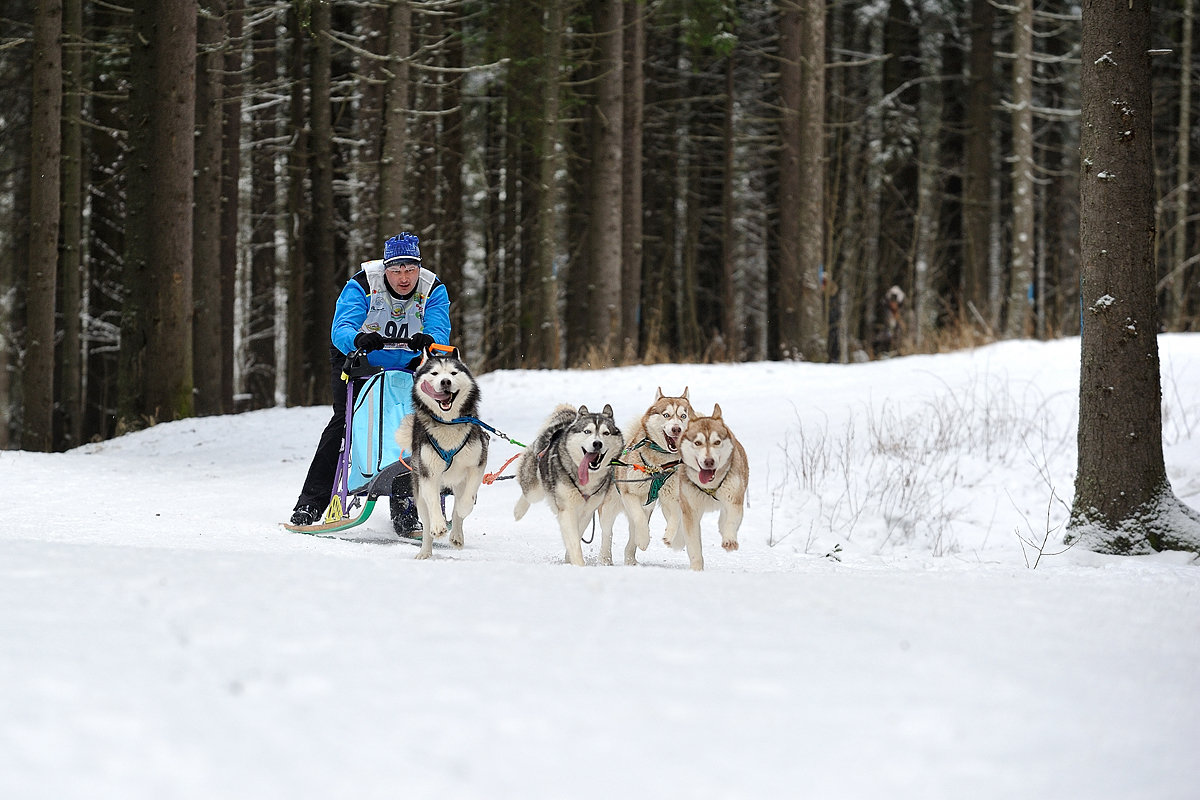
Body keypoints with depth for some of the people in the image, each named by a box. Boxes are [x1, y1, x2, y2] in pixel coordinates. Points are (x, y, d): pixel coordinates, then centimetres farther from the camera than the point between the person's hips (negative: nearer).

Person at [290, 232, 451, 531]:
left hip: (405, 367, 3)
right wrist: (359, 339, -59)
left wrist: (428, 341, -55)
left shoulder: (433, 290, -17)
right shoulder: (363, 285, -23)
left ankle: (404, 506, -2)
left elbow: (440, 332, -30)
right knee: (344, 421, -17)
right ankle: (311, 502, -16)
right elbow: (340, 329, -35)